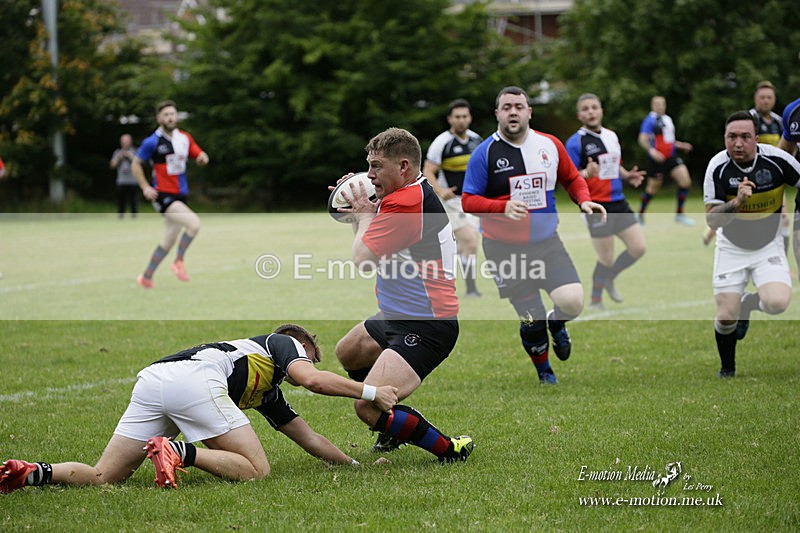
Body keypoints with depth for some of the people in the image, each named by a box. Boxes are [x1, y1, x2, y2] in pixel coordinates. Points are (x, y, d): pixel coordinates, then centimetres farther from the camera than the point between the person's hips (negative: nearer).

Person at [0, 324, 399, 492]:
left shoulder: (267, 394, 41)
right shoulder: (283, 343, 23)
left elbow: (308, 439, 47)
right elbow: (312, 379, 0)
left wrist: (355, 463, 54)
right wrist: (370, 392, 9)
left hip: (152, 380, 8)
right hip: (194, 379, -8)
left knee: (101, 478, 3)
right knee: (255, 469, -4)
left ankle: (33, 473, -19)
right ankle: (179, 451, -25)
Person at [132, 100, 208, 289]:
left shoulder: (185, 138, 7)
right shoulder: (152, 142, -9)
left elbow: (201, 156, 13)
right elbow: (136, 164, 0)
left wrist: (202, 158, -11)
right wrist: (145, 187, -9)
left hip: (180, 195, 7)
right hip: (163, 195, -7)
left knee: (169, 241, 11)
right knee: (194, 223, -25)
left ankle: (146, 277, 24)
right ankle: (179, 262, -8)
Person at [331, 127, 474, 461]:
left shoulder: (407, 201, -25)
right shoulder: (416, 193, 8)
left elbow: (363, 258, -26)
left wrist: (364, 216, -8)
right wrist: (360, 213, 2)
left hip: (426, 329, -12)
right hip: (397, 319, 12)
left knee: (369, 408, -21)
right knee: (347, 352, 34)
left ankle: (451, 450, -8)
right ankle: (394, 429, 45)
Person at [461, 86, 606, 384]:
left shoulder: (550, 145, 2)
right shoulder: (484, 153, -7)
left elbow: (572, 179, 15)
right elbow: (468, 201, -8)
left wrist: (584, 201, -6)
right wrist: (503, 206, -25)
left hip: (547, 242, 2)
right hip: (505, 250, -2)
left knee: (573, 303, -16)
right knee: (532, 321, -2)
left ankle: (556, 324, 22)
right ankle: (544, 374, 27)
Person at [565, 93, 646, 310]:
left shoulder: (611, 136, 11)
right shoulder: (576, 142, -11)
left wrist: (628, 176, 5)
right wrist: (587, 173, -32)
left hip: (619, 203, 7)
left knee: (638, 247, 3)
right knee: (606, 258, -4)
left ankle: (609, 278, 27)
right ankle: (595, 300, 17)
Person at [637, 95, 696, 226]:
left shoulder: (668, 119, 15)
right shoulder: (650, 120, -10)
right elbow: (642, 139, -18)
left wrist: (680, 145, 17)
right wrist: (651, 150, -33)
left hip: (670, 158, 7)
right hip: (657, 158, -7)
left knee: (685, 180, -8)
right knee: (653, 188, 3)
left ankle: (679, 214, 1)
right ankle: (641, 214, 23)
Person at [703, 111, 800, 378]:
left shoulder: (777, 159, -18)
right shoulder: (718, 166, -17)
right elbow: (712, 220, -21)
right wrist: (737, 202, -36)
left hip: (769, 246, 0)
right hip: (731, 248, 0)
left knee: (777, 303, -25)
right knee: (726, 317, -8)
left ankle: (750, 302, 13)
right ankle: (727, 370, 23)